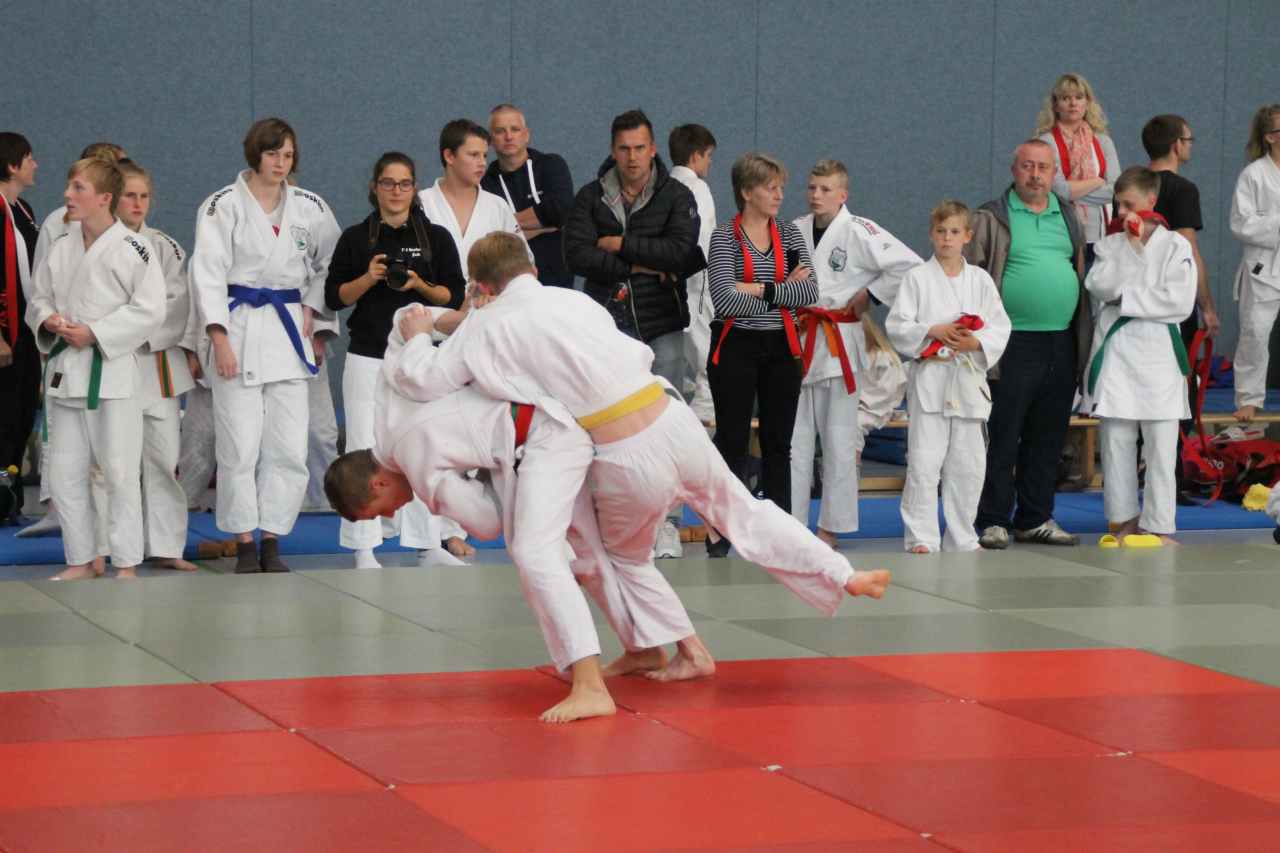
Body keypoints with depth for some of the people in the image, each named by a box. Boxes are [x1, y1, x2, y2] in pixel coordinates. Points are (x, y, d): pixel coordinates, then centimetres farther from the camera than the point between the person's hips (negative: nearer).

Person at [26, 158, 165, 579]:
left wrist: (94, 333, -18)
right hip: (65, 370, 7)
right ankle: (82, 561, 21)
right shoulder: (61, 248, 10)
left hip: (112, 371, -6)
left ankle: (126, 564, 5)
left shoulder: (133, 249, -10)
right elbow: (38, 298, 18)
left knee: (120, 473, -3)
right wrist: (48, 321, -6)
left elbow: (149, 310, -14)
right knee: (64, 473, 10)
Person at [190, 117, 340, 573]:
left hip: (288, 330, 3)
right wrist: (219, 339, -14)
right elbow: (208, 274, -7)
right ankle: (245, 544, 5)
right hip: (239, 327, -3)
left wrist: (311, 310, 10)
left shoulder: (309, 207, 8)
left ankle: (272, 542, 9)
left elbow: (330, 262, 23)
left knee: (289, 447, -1)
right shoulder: (223, 206, -3)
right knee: (240, 446, -5)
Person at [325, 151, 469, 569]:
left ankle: (430, 545, 11)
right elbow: (335, 296, 4)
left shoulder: (435, 237, 5)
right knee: (364, 448, -2)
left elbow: (455, 296, 4)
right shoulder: (356, 238, 5)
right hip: (367, 357, -1)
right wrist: (368, 279, -13)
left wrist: (421, 286, -13)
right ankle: (364, 548, 3)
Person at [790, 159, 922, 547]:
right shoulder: (795, 231, 8)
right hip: (798, 339, 5)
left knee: (838, 440, 0)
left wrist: (868, 295, -9)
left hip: (839, 343, -5)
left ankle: (831, 526, 6)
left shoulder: (858, 232, -9)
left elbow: (908, 264, -14)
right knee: (794, 439, 7)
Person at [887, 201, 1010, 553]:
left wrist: (976, 342, -13)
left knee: (967, 465, 8)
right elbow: (896, 325, -3)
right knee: (924, 462, -7)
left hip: (969, 378, 3)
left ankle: (961, 538, 17)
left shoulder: (980, 280, 8)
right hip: (929, 378, -3)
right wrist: (934, 331, -15)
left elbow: (1000, 326, 5)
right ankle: (921, 537, -3)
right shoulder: (918, 277, 1)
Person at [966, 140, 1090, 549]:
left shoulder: (1069, 217, 16)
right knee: (1000, 438, -4)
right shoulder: (992, 219, 0)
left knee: (1048, 438, 9)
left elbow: (1084, 273, 22)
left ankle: (1035, 519, 17)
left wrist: (1086, 332, 16)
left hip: (1062, 345, 5)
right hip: (1013, 346, -5)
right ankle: (993, 522, 1)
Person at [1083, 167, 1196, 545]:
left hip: (1157, 352, -3)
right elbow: (1098, 285, -6)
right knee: (1116, 440, 5)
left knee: (1160, 446, -1)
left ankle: (1158, 524, 4)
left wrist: (1125, 297, -9)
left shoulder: (1176, 246, 1)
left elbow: (1179, 302, -10)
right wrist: (1134, 248, -10)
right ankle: (1124, 517, 15)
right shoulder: (1110, 245, 11)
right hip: (1115, 350, 3)